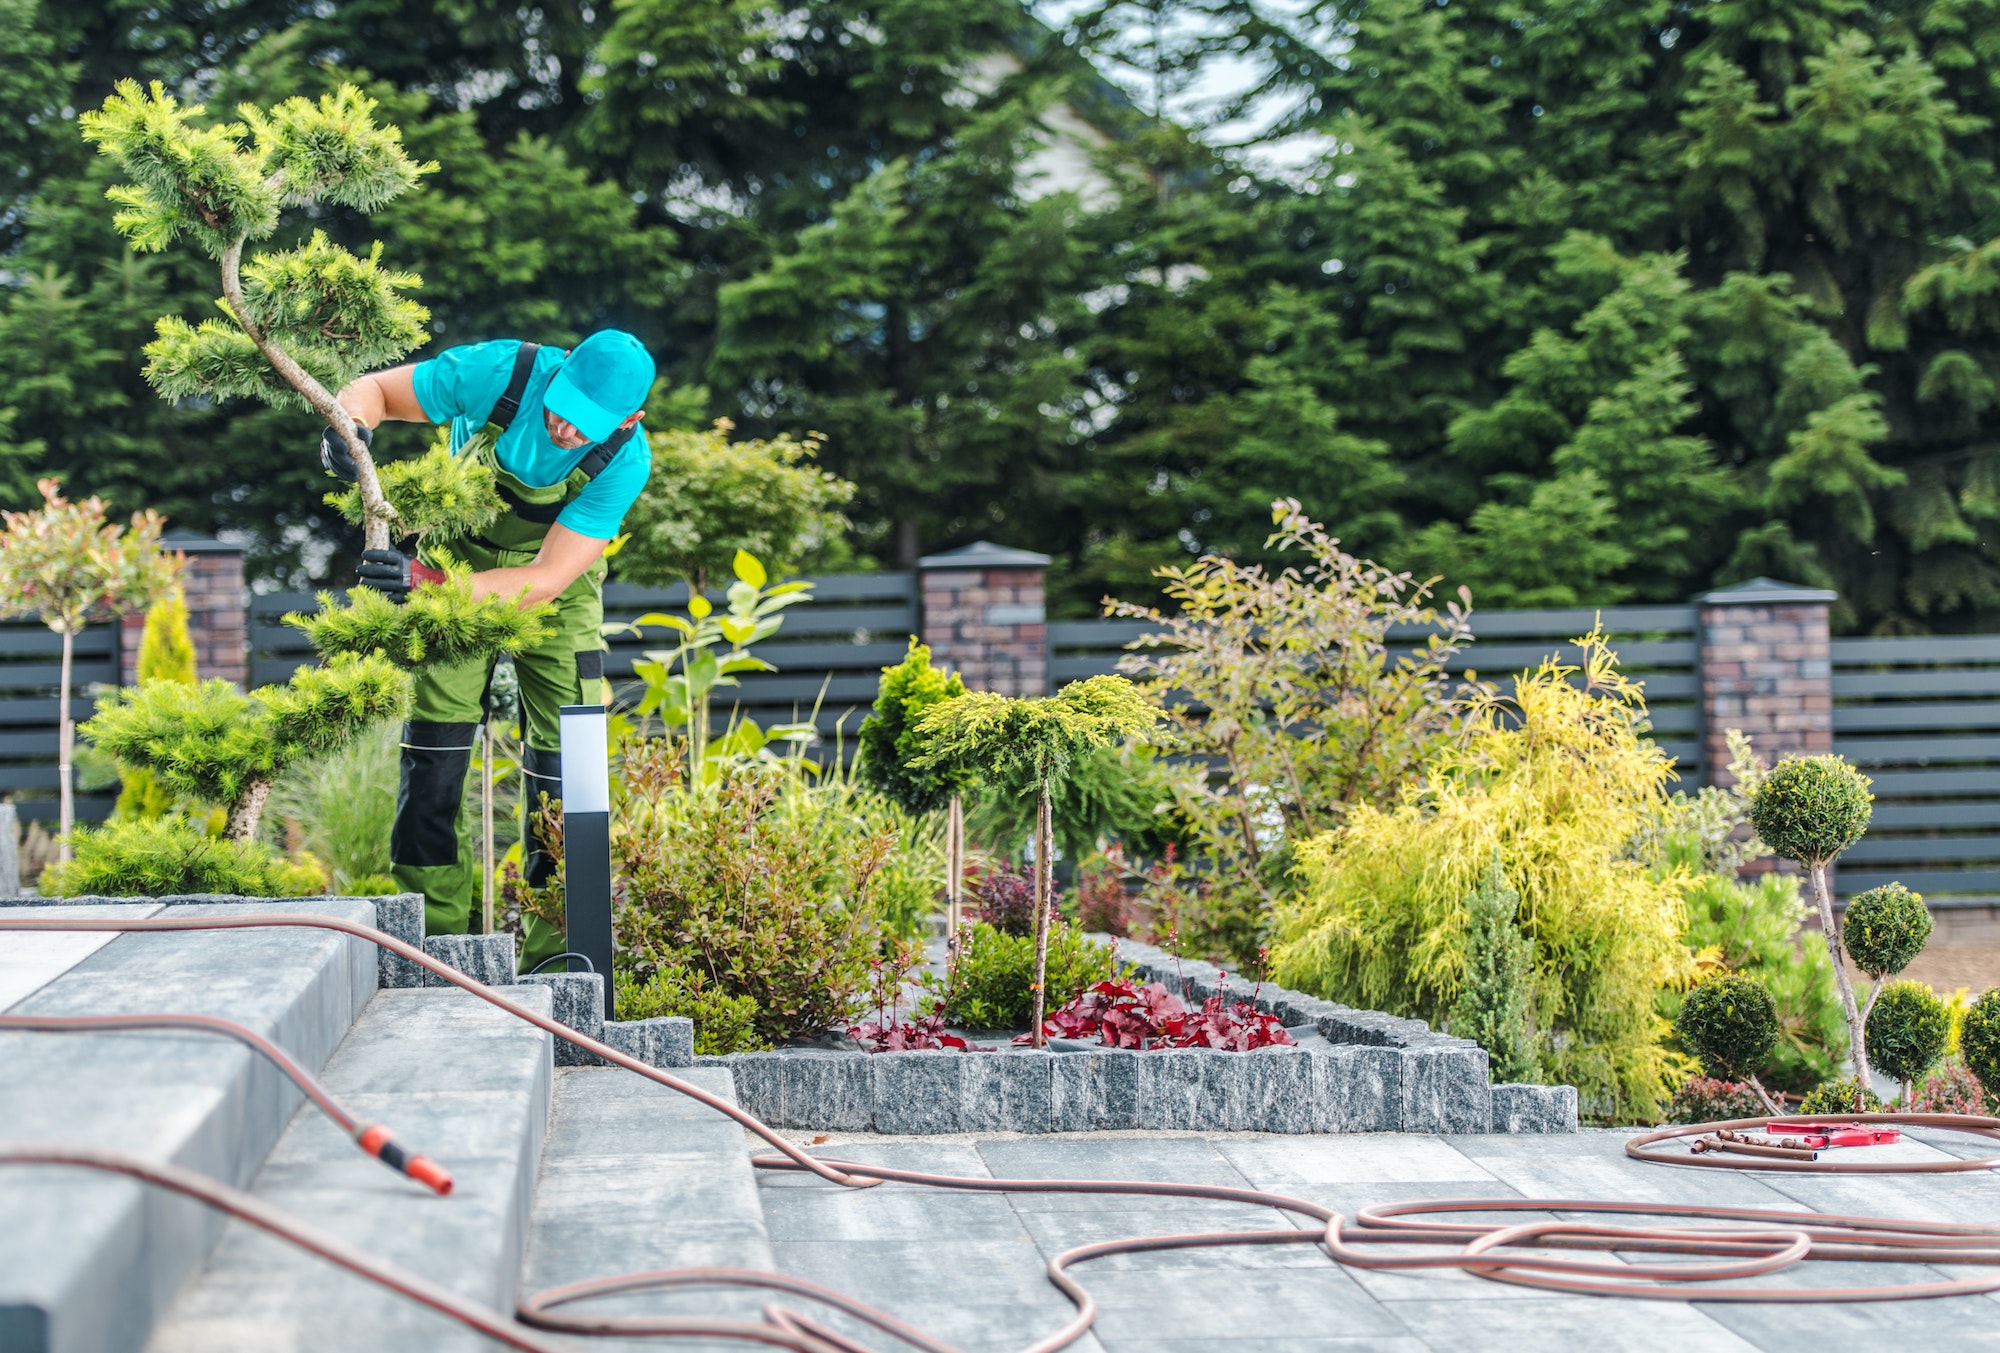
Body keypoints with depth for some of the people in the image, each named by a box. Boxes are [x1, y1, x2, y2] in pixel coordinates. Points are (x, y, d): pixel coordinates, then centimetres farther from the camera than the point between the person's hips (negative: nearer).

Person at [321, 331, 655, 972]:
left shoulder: (625, 460, -30)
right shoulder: (500, 372, -30)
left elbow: (545, 581, -32)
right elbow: (372, 389, -16)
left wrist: (425, 583, -43)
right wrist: (347, 429, -40)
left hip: (554, 586, 0)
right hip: (459, 558, 1)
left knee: (564, 761, -8)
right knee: (435, 745, -8)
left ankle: (554, 953, 1)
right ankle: (434, 939, 1)